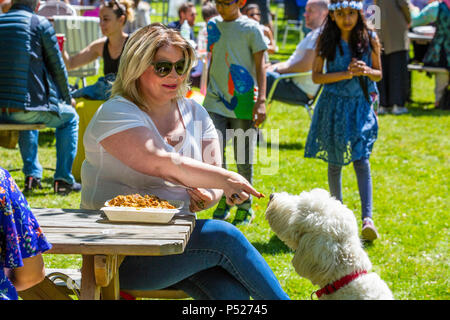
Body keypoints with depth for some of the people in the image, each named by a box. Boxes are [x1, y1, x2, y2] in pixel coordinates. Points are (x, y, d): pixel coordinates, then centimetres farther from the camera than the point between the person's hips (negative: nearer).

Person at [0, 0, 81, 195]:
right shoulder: (40, 24, -5)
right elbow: (58, 68, 1)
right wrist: (67, 98, 18)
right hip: (30, 107, -5)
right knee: (70, 117, 25)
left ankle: (32, 174, 31)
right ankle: (63, 179, 21)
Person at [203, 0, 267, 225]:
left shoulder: (251, 28, -3)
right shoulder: (213, 25, 11)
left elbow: (260, 66, -4)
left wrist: (261, 101, -12)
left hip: (243, 103, -3)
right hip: (216, 101, 3)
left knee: (243, 159, 3)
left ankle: (245, 206, 19)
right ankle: (224, 197, 15)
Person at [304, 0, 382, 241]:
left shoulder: (370, 39, -1)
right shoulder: (326, 40, -2)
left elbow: (378, 74, 7)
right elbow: (316, 76, -4)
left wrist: (365, 71, -16)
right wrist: (347, 73, -16)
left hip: (360, 105, -1)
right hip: (334, 105, 1)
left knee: (361, 160, -12)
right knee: (335, 162, 9)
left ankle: (367, 218, -17)